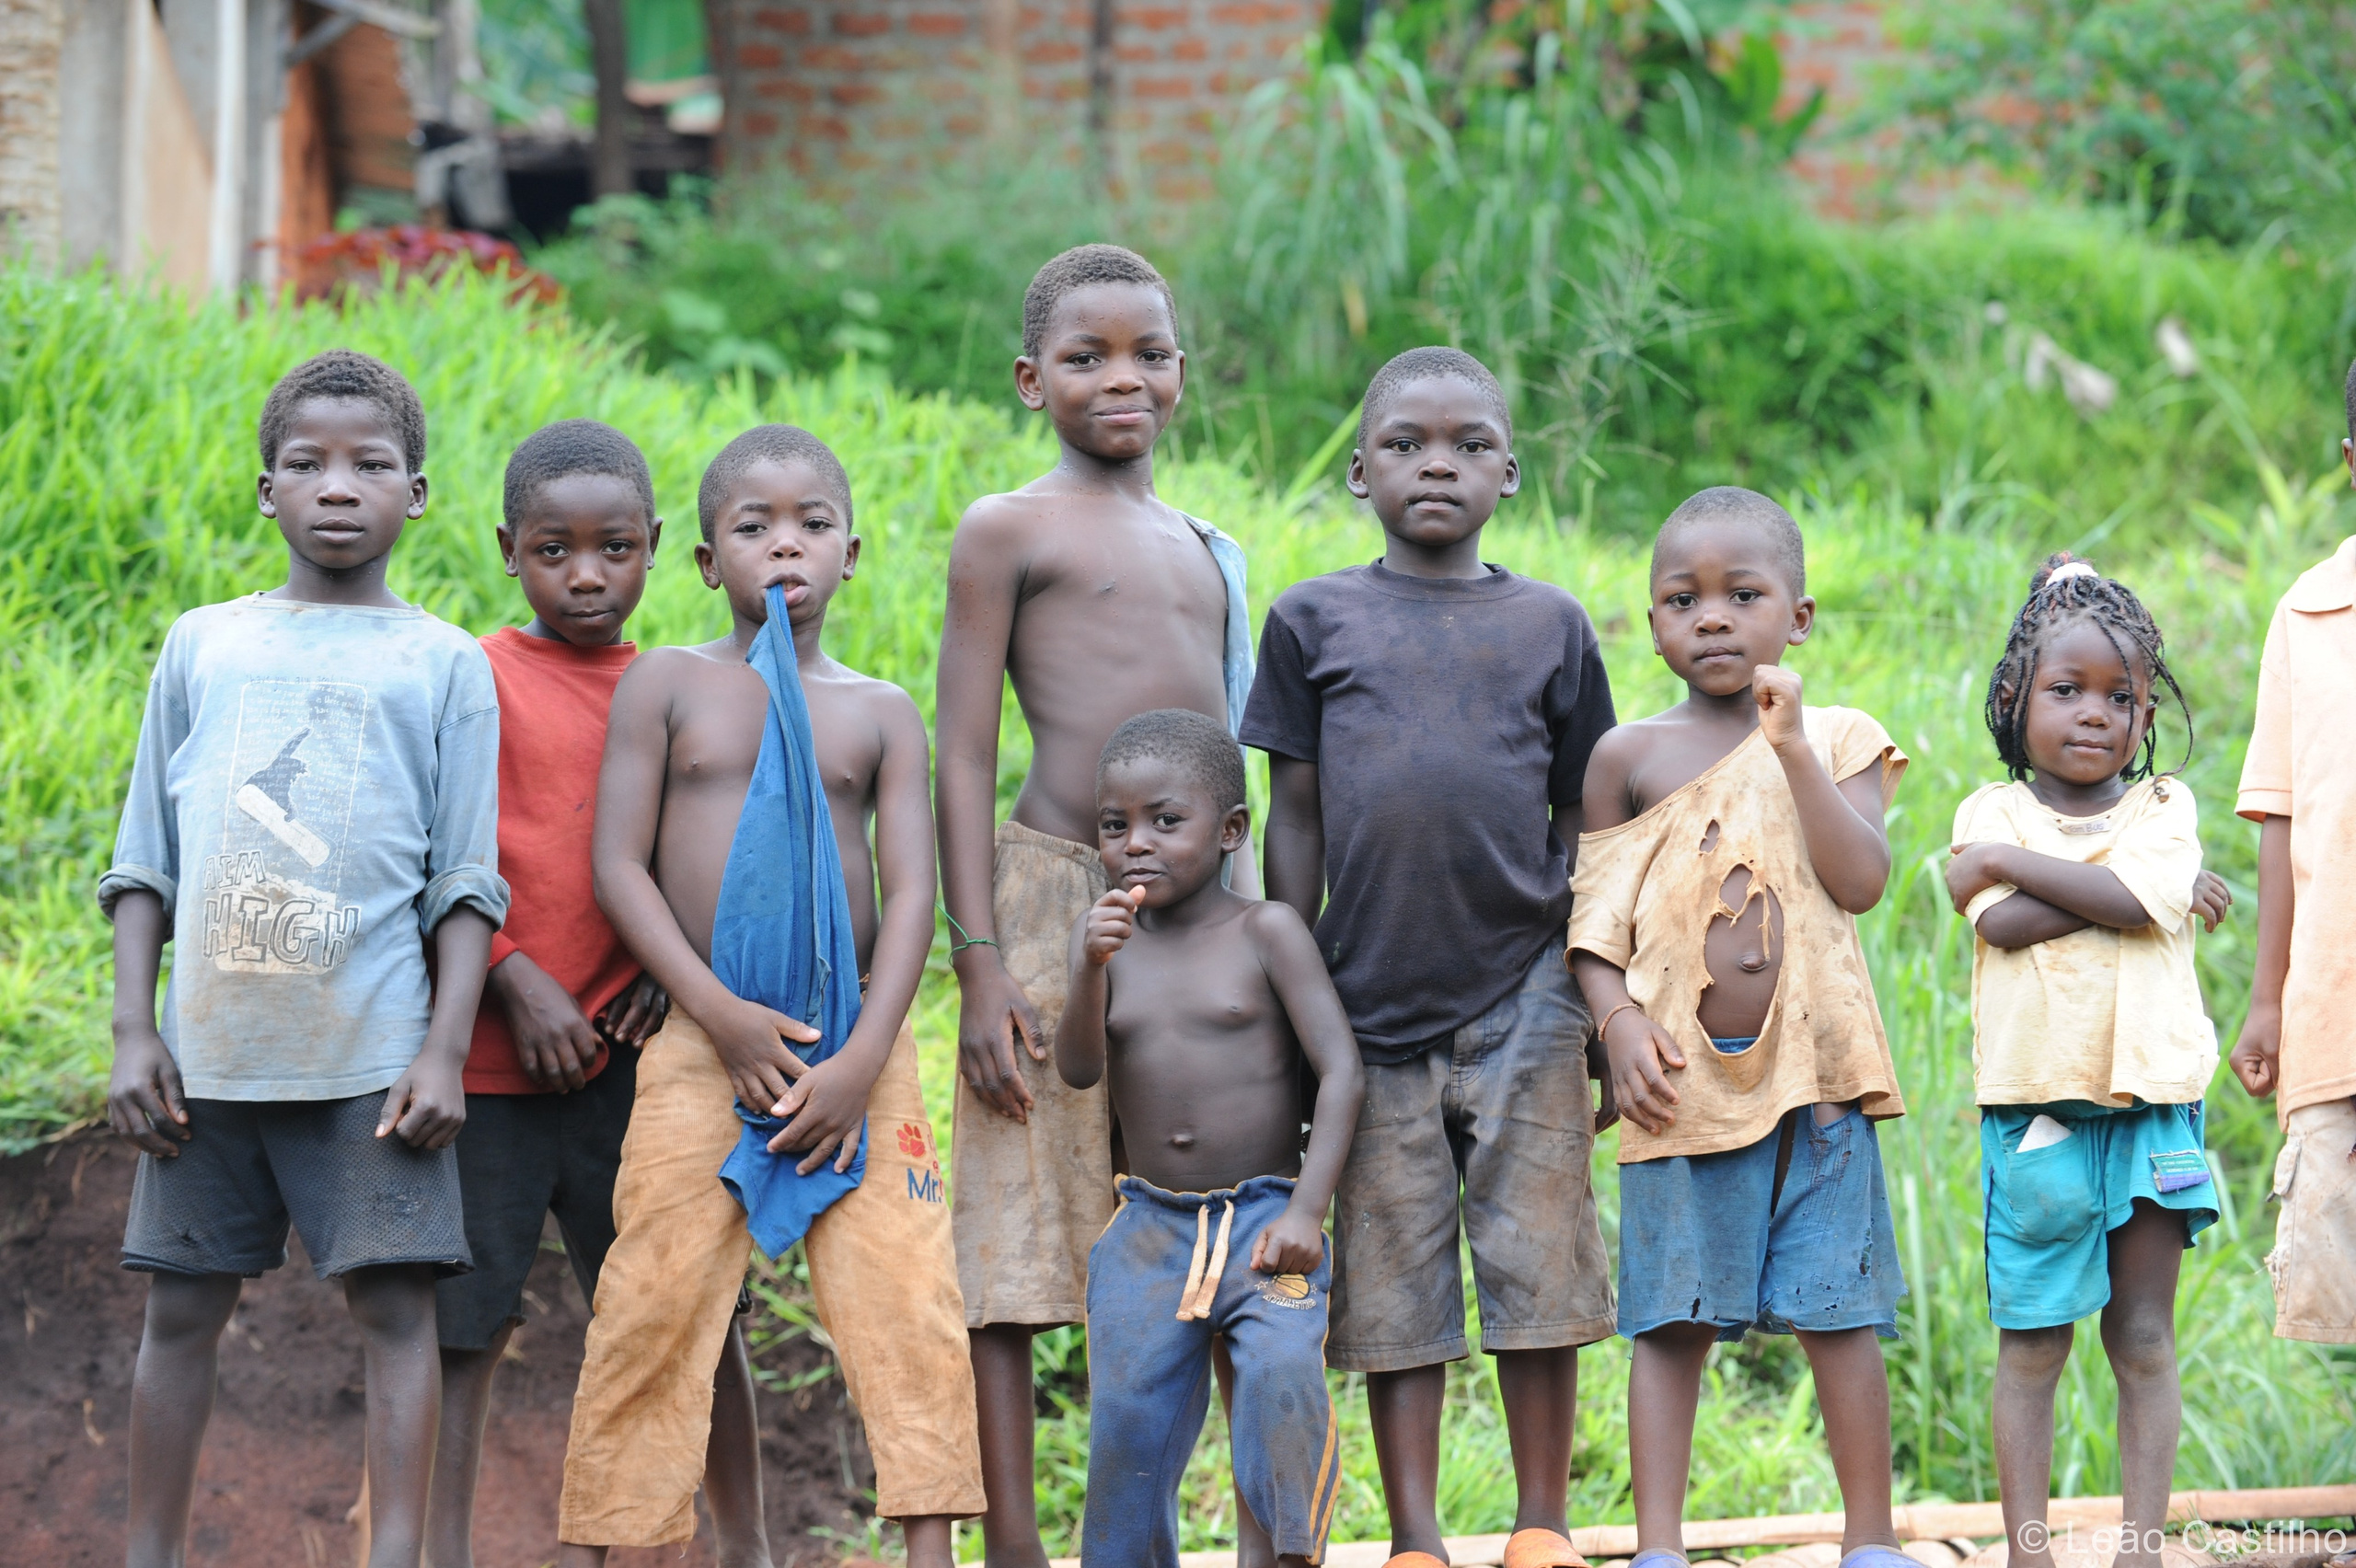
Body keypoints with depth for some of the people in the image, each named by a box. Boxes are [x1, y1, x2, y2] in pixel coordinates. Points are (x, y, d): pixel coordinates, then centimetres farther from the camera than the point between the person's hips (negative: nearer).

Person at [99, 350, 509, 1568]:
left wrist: (445, 1050, -7)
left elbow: (466, 885, 4)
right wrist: (132, 1032, 3)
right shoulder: (203, 646, 12)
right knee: (182, 1305, 6)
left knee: (393, 1303, -6)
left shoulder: (442, 665, 7)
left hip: (372, 1054, -2)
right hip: (209, 1049, 2)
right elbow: (146, 863, 12)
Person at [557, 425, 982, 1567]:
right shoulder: (666, 685, 6)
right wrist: (720, 1013, -12)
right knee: (659, 1303, -3)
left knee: (907, 1300, -8)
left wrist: (862, 1057, -12)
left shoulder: (880, 713, 10)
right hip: (702, 1042, -1)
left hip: (855, 1041, 1)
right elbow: (618, 865, 0)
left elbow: (912, 891, 2)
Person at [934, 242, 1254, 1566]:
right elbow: (964, 758, -4)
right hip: (1057, 896, -6)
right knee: (1017, 1247, -5)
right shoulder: (1010, 531, 0)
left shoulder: (1207, 551, 18)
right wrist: (979, 964, -12)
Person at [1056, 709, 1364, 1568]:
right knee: (1128, 1417, -5)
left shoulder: (1264, 932, -3)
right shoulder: (1103, 934, 6)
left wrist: (1305, 1210, -16)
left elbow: (1340, 1068, -7)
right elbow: (1079, 1070, -5)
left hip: (1263, 1214, -3)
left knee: (1280, 1367, -26)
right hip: (1151, 1225, 3)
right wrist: (1092, 969, -23)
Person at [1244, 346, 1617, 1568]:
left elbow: (1581, 821, 11)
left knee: (1538, 1269, 0)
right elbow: (1296, 817, 8)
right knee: (1395, 1284, 3)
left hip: (1522, 997, 0)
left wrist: (1603, 1001, 9)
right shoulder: (1315, 621, 7)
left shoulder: (1551, 625, 8)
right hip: (1374, 999, 0)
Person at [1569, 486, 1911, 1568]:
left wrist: (1791, 749, -16)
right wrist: (1620, 1022, -9)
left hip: (1814, 1069, 0)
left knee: (1836, 1314, 1)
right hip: (1682, 1075, 0)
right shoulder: (1627, 758, 6)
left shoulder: (1839, 741, 4)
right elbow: (1594, 916, 6)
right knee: (1671, 1319, 2)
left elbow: (1861, 879, -10)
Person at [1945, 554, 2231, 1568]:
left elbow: (2134, 895, -14)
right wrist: (2137, 892, -11)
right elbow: (2003, 926, -13)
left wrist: (2006, 863, -10)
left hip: (2151, 1103, 1)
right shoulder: (1991, 814, 6)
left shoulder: (2163, 808, 7)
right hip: (2032, 1108, -1)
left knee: (2143, 1341, 3)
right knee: (2031, 1345, 1)